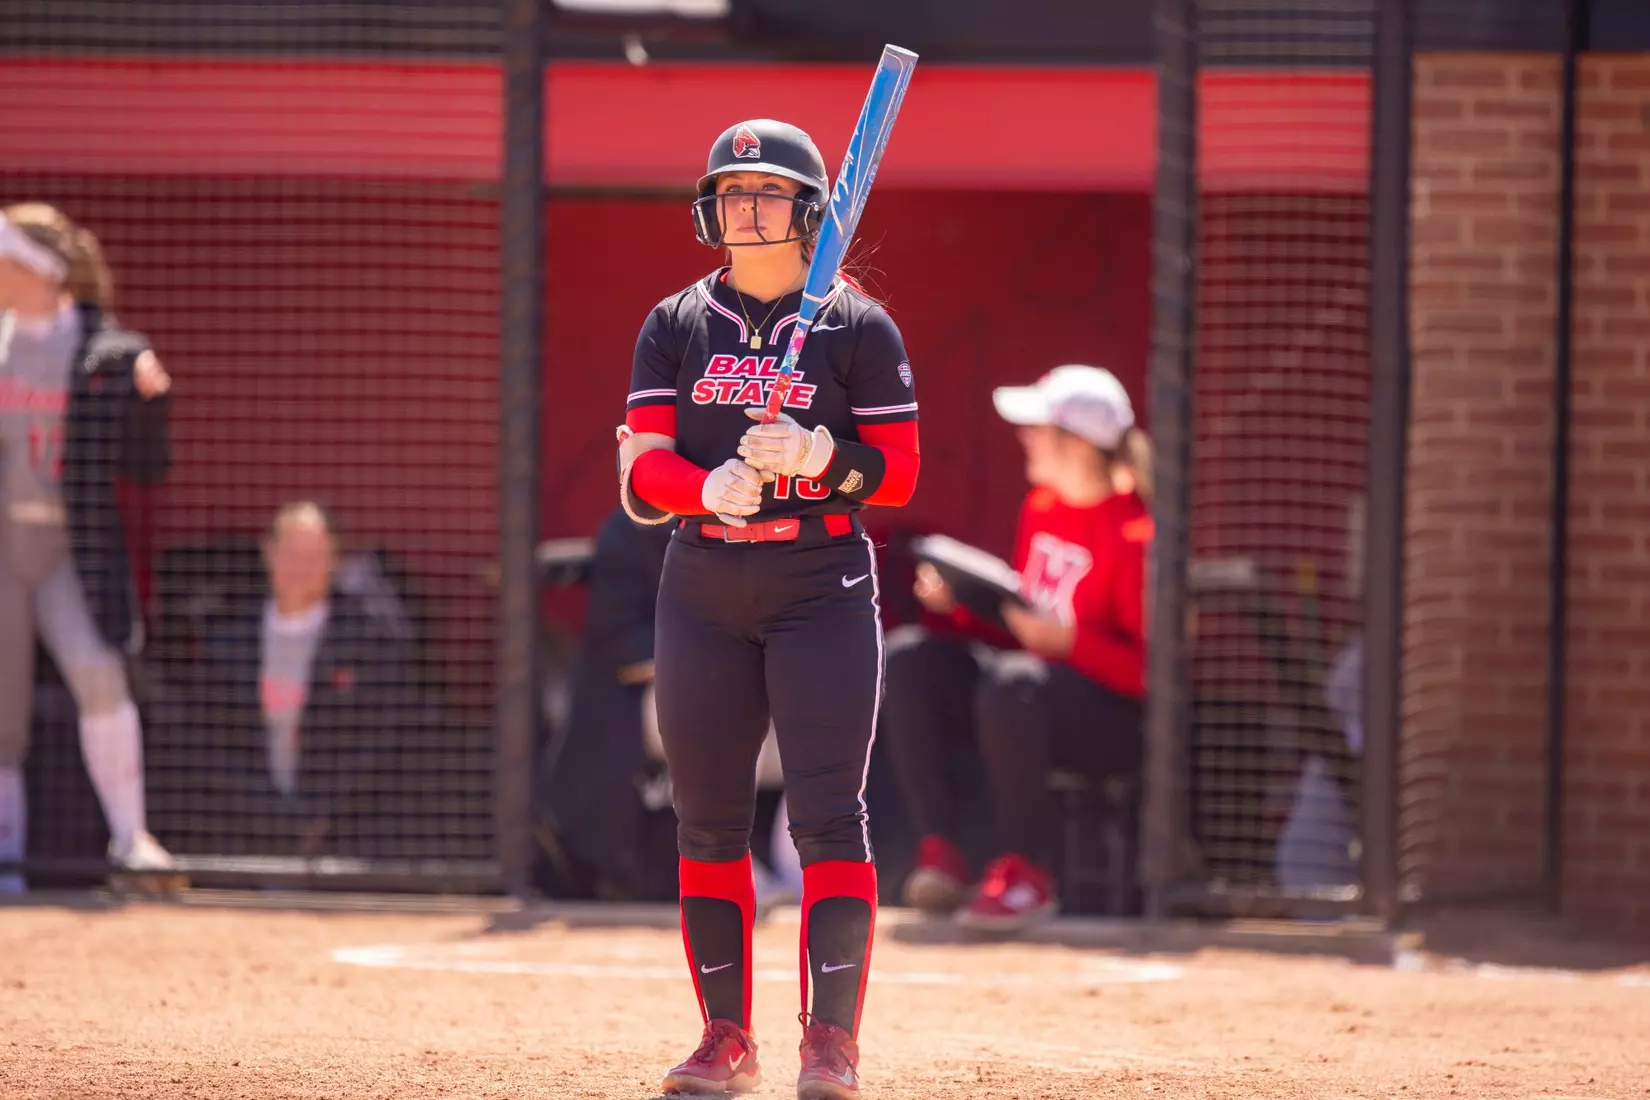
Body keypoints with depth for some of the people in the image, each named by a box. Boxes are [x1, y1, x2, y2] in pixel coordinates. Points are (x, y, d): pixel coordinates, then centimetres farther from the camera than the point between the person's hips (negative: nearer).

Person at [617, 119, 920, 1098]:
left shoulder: (858, 328, 1)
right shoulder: (675, 327, 9)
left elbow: (899, 472, 0)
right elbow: (641, 474, 1)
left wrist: (819, 455, -19)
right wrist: (711, 483, -20)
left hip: (824, 586, -3)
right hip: (703, 593, 3)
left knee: (829, 813, -10)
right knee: (708, 821, 4)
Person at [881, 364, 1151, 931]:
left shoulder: (1135, 537, -16)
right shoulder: (1040, 508, 10)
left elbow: (1151, 672, -18)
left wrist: (1070, 641, -28)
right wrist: (958, 604, 2)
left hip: (1115, 724, -9)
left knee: (1009, 686, -37)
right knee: (910, 661, -7)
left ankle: (1025, 868, -24)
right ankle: (939, 853, -15)